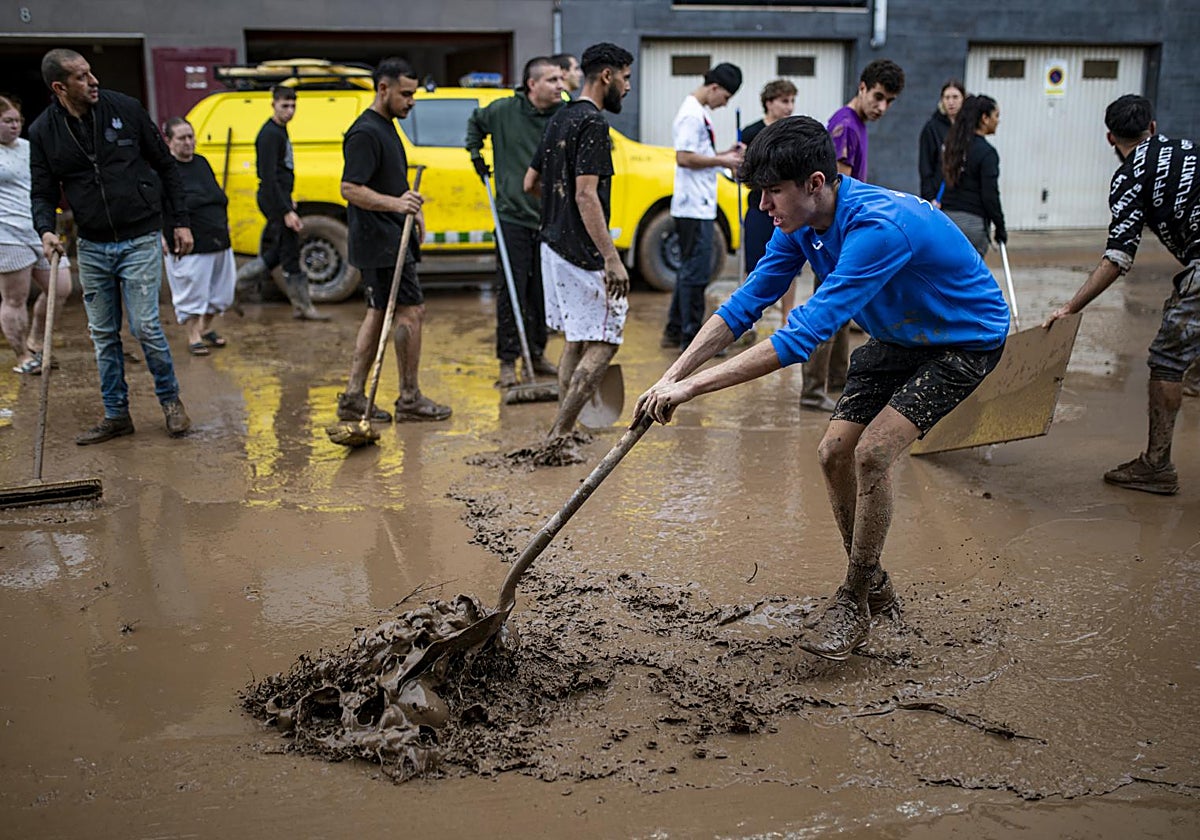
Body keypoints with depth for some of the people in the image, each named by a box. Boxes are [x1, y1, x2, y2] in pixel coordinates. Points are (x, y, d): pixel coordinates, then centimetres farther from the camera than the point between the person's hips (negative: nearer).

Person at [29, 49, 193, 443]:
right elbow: (43, 191, 6)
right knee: (103, 335, 9)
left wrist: (180, 221, 3)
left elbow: (165, 165, 4)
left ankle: (170, 399, 15)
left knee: (145, 327, -8)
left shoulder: (125, 108, -4)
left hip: (139, 241, -3)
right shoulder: (43, 131, 0)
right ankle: (116, 414, 21)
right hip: (91, 248, 3)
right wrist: (46, 229, -15)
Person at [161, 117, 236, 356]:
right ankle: (193, 337, 12)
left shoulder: (202, 162, 13)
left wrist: (224, 223, 21)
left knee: (222, 290, 13)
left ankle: (206, 328, 32)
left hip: (219, 241, 7)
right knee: (191, 293, -1)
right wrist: (163, 237, -18)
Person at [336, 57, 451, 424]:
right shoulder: (365, 132, -15)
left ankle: (353, 397, 14)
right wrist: (395, 203, -34)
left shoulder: (386, 128, 18)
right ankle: (410, 399, 4)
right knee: (412, 311, -6)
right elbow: (350, 189, -23)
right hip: (381, 242, -10)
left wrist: (412, 210, 18)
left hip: (390, 239, 10)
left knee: (379, 313, 11)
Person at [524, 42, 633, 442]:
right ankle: (560, 433, -7)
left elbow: (531, 182, 19)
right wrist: (612, 259, -26)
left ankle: (561, 431, 19)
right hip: (582, 254, -10)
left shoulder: (561, 118, 15)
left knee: (577, 341, 16)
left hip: (554, 245, 10)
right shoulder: (593, 122, -14)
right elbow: (586, 194, -23)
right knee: (603, 342, -6)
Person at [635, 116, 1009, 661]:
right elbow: (743, 306, -6)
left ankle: (854, 604, -2)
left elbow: (803, 336, -42)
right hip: (898, 337, 8)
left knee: (871, 453, -21)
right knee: (835, 452, -1)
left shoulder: (879, 227, -38)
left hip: (964, 341, -8)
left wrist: (693, 387, -41)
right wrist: (670, 378, -16)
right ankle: (873, 585, 20)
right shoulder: (801, 224, -11)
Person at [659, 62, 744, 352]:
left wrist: (723, 154, 9)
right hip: (694, 207, -11)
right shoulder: (692, 114, -15)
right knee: (696, 273, -6)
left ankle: (675, 331, 22)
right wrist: (721, 161, -15)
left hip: (699, 205, 11)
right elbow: (684, 158, -22)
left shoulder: (699, 112, 17)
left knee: (689, 270, 15)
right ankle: (692, 338, -1)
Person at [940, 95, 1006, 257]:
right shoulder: (986, 152, -12)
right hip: (973, 221, -7)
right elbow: (990, 195, -13)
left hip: (947, 217, 7)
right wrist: (1000, 227, -4)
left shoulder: (953, 144, 9)